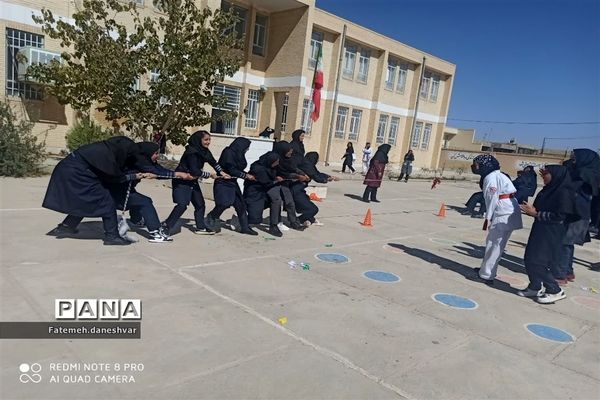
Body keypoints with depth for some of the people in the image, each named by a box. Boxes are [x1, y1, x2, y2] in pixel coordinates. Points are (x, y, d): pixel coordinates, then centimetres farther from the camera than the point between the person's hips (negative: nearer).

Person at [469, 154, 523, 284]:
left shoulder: (490, 177, -11)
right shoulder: (496, 175, 18)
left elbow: (492, 198, -17)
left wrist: (488, 218, -15)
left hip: (504, 215, -10)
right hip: (509, 213, 10)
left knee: (494, 244, -6)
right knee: (494, 242, 18)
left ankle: (486, 276, -3)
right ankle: (486, 268, 29)